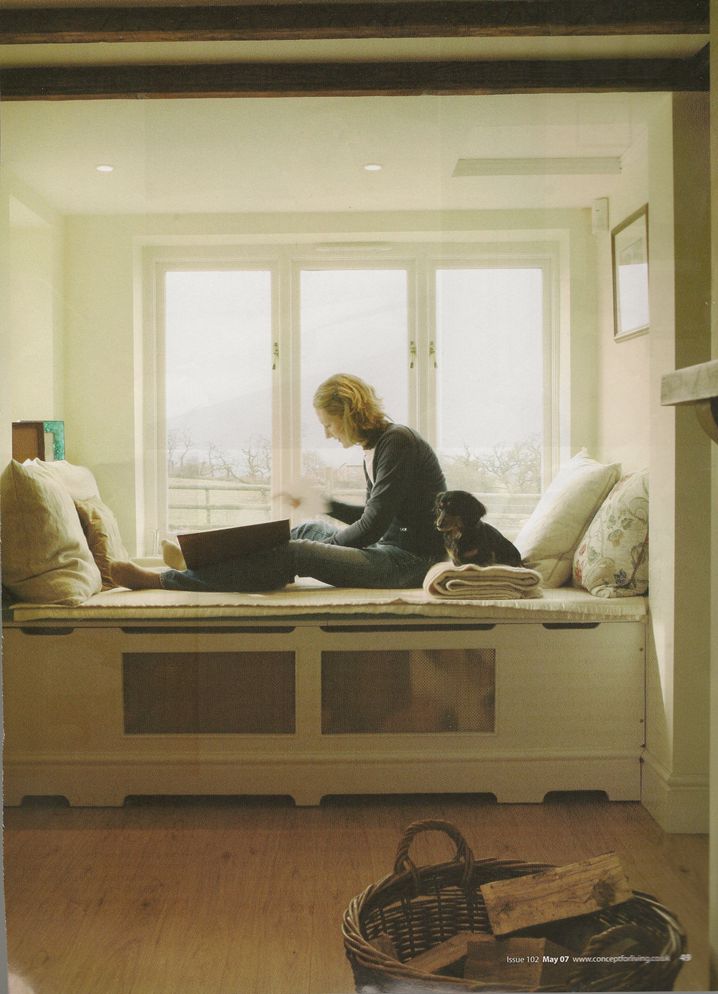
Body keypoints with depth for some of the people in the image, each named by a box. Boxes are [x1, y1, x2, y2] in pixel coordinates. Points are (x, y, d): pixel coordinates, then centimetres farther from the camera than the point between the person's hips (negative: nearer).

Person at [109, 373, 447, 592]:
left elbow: (372, 526, -18)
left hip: (411, 560, -9)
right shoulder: (372, 451, 14)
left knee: (293, 553, -17)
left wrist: (324, 546, -4)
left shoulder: (397, 441, -15)